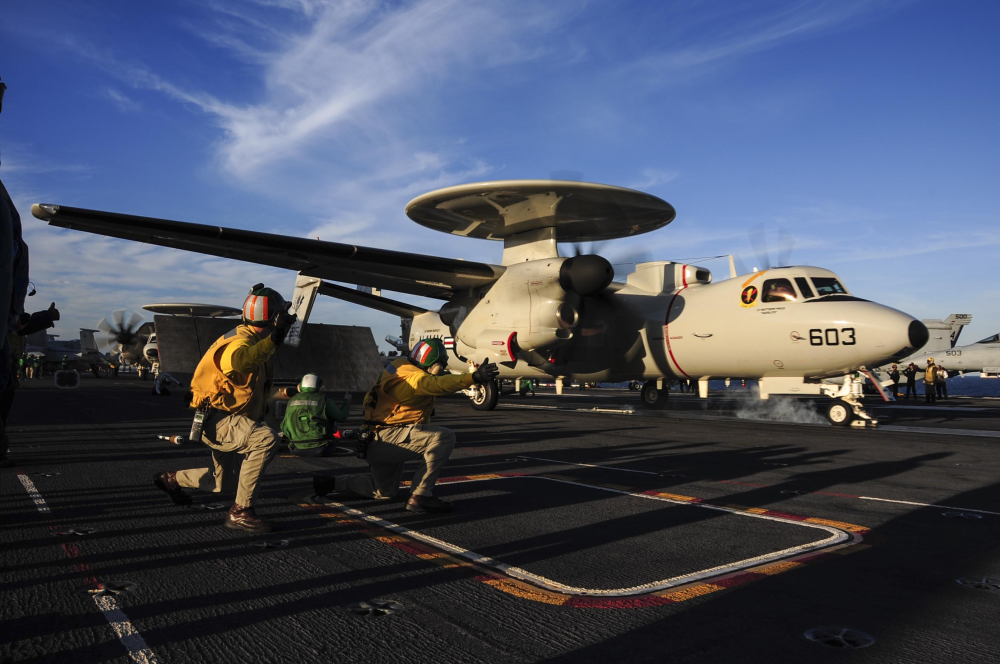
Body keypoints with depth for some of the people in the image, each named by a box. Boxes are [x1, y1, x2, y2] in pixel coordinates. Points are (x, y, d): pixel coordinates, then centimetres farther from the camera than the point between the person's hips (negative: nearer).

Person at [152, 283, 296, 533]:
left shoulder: (253, 340, 9)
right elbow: (238, 360, -49)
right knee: (266, 439, -35)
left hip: (229, 421, 10)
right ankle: (240, 511, -27)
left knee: (224, 483, 23)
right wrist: (272, 340, -53)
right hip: (218, 421, -10)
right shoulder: (241, 340, -22)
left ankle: (171, 479, 48)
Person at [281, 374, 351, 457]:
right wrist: (347, 401, 20)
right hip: (319, 450, -4)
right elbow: (342, 417, 4)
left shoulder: (291, 401, 5)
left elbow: (284, 427, 14)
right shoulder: (324, 401, -7)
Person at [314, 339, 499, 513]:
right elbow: (438, 384, -39)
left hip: (377, 443, 11)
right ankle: (420, 497, -23)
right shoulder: (413, 377, -20)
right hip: (386, 439, -11)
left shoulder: (401, 366, 11)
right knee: (444, 437, -27)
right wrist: (474, 377, -51)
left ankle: (330, 482, 33)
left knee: (385, 492, 32)